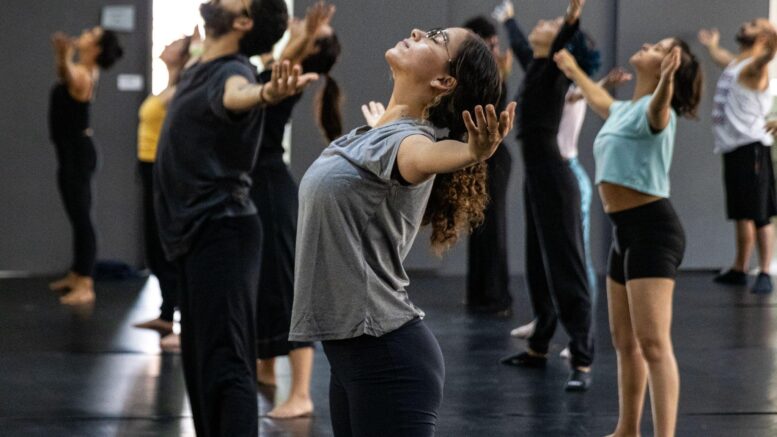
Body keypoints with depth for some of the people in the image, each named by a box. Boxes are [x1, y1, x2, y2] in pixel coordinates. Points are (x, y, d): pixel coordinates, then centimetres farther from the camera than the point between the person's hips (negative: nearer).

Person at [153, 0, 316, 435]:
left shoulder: (231, 71, -16)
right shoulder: (198, 72, 13)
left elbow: (237, 94, -42)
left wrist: (268, 94, -65)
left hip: (220, 232, -10)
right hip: (196, 234, 10)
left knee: (225, 364, -17)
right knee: (201, 363, 15)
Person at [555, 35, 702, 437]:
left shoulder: (653, 112, -12)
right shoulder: (623, 111, 16)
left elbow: (659, 104, -38)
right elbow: (600, 100, 41)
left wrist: (666, 81, -60)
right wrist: (573, 71, 56)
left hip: (652, 229, -10)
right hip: (624, 231, 10)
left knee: (653, 343, -16)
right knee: (625, 341, 17)